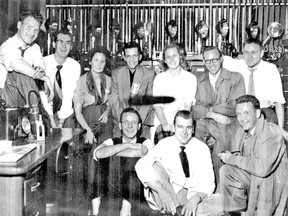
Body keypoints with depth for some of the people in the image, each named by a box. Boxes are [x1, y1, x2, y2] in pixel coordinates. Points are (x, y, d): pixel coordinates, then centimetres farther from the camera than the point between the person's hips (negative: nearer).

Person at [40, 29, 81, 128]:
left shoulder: (75, 66, -3)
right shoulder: (43, 62, -9)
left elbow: (69, 95, -8)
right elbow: (42, 93, -14)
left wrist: (61, 121, -15)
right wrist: (51, 120, -21)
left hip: (66, 115, 2)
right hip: (45, 113, -1)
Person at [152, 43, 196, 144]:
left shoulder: (190, 78, 6)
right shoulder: (159, 78, 8)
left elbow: (188, 104, -3)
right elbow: (157, 105, 1)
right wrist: (165, 124, -16)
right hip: (162, 122, 1)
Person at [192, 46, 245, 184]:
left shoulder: (235, 78, 8)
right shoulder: (197, 79, 16)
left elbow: (235, 108, -3)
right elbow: (193, 107, 4)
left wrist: (208, 108, -3)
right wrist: (213, 115, -10)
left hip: (225, 130, -2)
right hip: (202, 130, 2)